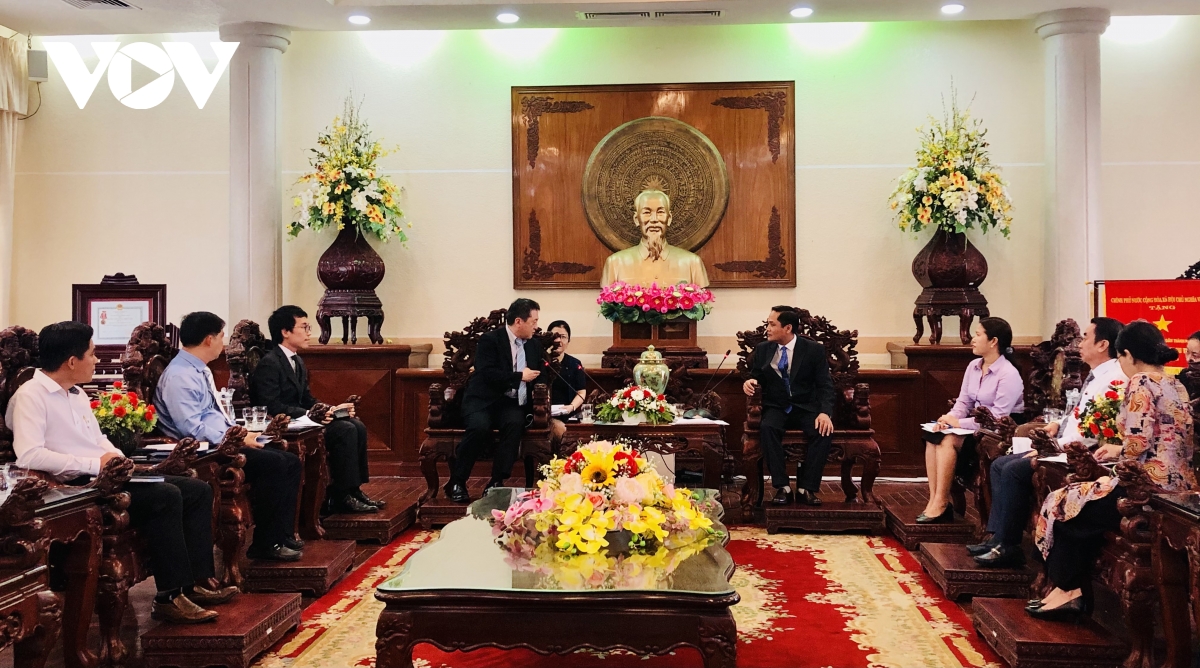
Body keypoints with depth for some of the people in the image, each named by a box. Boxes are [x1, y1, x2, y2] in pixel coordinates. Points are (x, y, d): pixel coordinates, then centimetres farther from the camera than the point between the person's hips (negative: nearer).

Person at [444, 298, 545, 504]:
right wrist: (520, 377, -11)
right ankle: (456, 483, -18)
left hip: (512, 404, 4)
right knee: (480, 427, -35)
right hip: (483, 400, -4)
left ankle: (496, 482, -26)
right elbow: (489, 374, -17)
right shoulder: (490, 340, -4)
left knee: (515, 423, -31)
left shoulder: (534, 345, 15)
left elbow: (541, 374, 21)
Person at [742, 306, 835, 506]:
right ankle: (782, 488, -29)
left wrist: (825, 412, -22)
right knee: (767, 428, -34)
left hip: (806, 408, -1)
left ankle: (806, 488, -23)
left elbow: (825, 385, -5)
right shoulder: (762, 349, 5)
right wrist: (750, 382, -13)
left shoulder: (814, 349, -2)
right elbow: (756, 378, 13)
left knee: (824, 431, -32)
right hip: (777, 407, 1)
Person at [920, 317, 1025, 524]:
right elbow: (963, 401, 8)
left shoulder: (1009, 374, -18)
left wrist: (960, 423, -24)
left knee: (948, 440, -27)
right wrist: (950, 419, -14)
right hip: (977, 425, 8)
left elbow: (998, 417, -24)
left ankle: (941, 504, -21)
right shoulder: (973, 366, 8)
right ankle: (934, 501, -20)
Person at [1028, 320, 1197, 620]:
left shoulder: (1141, 383, -12)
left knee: (1065, 504, 10)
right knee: (1087, 504, 22)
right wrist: (1120, 449, 21)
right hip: (1178, 487, 9)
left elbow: (1138, 443, -21)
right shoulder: (1176, 386, 15)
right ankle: (1073, 590, 20)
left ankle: (1066, 589, 21)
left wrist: (1119, 453, 0)